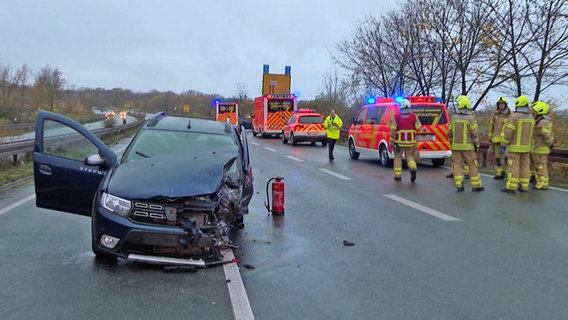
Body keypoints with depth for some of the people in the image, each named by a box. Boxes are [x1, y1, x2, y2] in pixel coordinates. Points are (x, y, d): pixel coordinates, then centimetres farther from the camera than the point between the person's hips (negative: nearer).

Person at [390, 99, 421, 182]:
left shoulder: (396, 117, -3)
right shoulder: (414, 116, 1)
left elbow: (393, 130, -6)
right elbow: (418, 127, -2)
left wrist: (391, 142, -2)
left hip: (399, 141, -1)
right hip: (411, 142, 1)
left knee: (398, 158, 10)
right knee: (410, 156, 13)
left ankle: (398, 175, 10)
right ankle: (413, 168, -15)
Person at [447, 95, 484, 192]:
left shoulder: (454, 118, 0)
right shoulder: (470, 118, -10)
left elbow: (450, 133, 4)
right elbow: (474, 134, -10)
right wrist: (477, 145, 0)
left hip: (456, 146, 3)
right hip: (467, 146, -3)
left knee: (457, 165, 5)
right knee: (472, 165, 5)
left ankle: (459, 186, 3)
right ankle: (476, 186, 10)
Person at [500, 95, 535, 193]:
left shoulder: (514, 116, -15)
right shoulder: (531, 117, 7)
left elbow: (508, 132, -19)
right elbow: (530, 133, 15)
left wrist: (503, 145, -12)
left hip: (515, 147, -7)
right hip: (526, 147, 7)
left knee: (513, 166, -5)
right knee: (524, 166, 9)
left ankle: (512, 187, -5)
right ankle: (524, 186, 13)